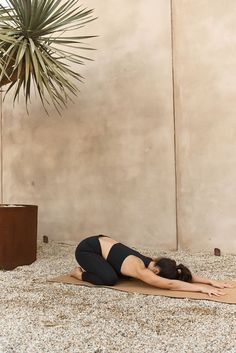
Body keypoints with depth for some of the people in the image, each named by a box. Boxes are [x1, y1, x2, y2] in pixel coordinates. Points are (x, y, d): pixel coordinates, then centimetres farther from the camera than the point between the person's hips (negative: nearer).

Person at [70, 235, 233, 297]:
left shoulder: (151, 262, -11)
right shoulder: (140, 269, -32)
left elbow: (183, 275, -10)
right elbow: (169, 284, -43)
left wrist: (211, 281, -18)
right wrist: (202, 288, -45)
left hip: (103, 241, 8)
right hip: (87, 248, -8)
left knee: (121, 274, 10)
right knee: (110, 278, -23)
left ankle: (90, 267, 27)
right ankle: (80, 273, 3)